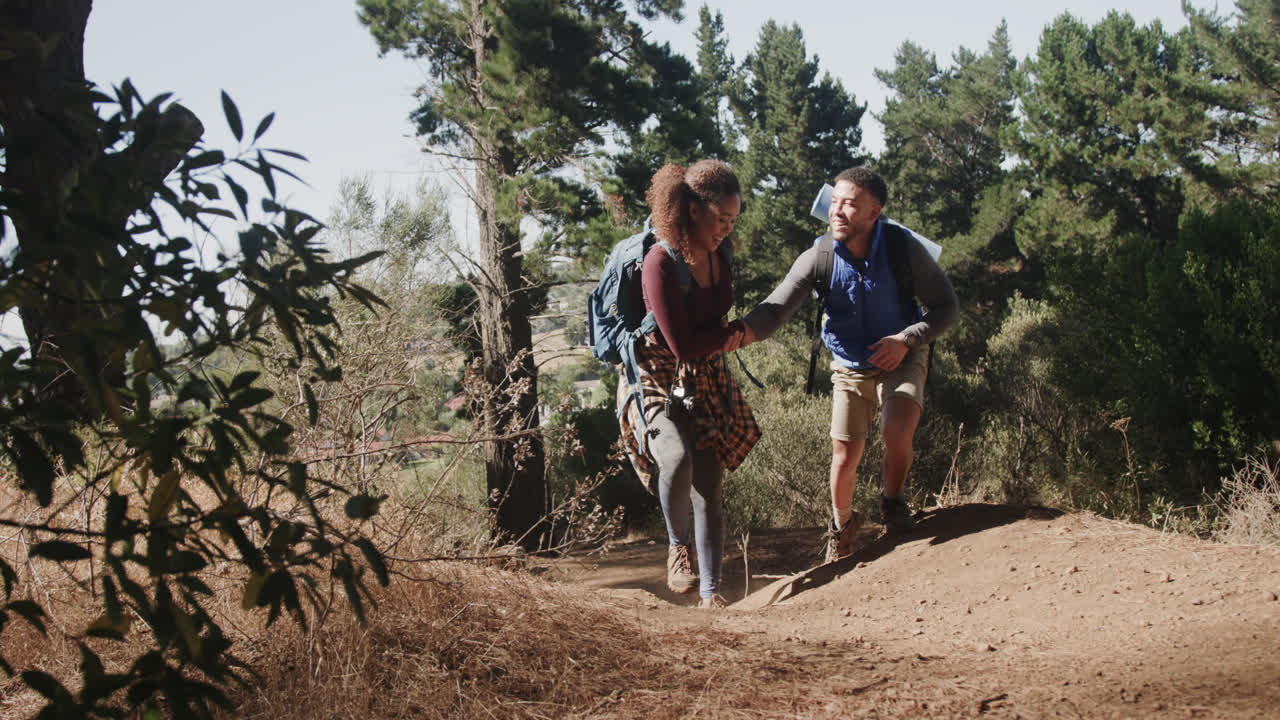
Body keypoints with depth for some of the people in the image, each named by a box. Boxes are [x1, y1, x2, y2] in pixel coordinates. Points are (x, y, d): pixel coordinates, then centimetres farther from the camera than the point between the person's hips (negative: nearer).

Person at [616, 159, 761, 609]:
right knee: (678, 459, -31)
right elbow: (682, 344, -21)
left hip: (707, 386, 6)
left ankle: (711, 592, 7)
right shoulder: (660, 263, -22)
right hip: (657, 382, -6)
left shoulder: (718, 255, 2)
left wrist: (722, 336, 8)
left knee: (709, 489, 0)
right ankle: (678, 546, -5)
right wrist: (734, 332, -8)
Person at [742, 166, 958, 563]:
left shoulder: (903, 248, -21)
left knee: (897, 433, -26)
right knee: (844, 458, 3)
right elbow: (775, 308, -27)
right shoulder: (819, 257, -19)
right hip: (851, 366, 2)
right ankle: (841, 524, 35)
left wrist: (907, 339, -27)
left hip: (902, 357, -1)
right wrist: (745, 331, -50)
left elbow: (946, 306, -11)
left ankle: (892, 502, 5)